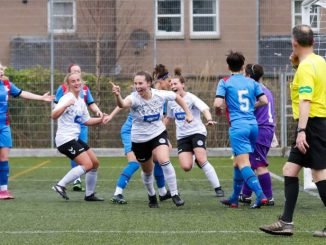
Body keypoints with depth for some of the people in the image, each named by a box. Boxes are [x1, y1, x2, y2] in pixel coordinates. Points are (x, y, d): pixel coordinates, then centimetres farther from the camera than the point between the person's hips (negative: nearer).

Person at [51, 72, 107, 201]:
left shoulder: (81, 101, 13)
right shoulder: (67, 98, -14)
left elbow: (86, 120, 23)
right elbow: (54, 115, -29)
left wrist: (100, 119, 7)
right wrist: (65, 106, -45)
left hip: (74, 138, 9)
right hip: (65, 139, -9)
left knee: (95, 163, 10)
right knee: (87, 164, -18)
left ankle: (89, 194, 19)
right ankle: (60, 185, -13)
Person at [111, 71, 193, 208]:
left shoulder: (160, 95, -15)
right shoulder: (134, 98, -24)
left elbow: (177, 97, 6)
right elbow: (123, 104, -48)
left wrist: (188, 113, 5)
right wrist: (117, 96, -69)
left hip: (158, 134, 0)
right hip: (139, 139, 0)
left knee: (164, 161, -24)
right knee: (147, 171, 16)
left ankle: (175, 195, -12)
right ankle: (151, 196, 45)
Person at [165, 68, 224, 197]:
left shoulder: (190, 98, -8)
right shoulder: (171, 102, 9)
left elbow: (204, 108, -24)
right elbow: (169, 117, 27)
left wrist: (209, 119, -43)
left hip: (197, 132, -5)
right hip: (182, 136, 5)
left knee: (202, 160, -23)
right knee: (186, 167, -13)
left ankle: (218, 188, -14)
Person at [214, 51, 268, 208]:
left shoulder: (225, 82, -1)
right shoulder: (252, 82, 11)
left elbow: (218, 104, -10)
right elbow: (263, 101, 6)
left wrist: (218, 109, 14)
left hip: (238, 126, -5)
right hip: (253, 125, 5)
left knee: (243, 163, -11)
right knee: (237, 162, 18)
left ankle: (260, 195, -28)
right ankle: (234, 199, 25)